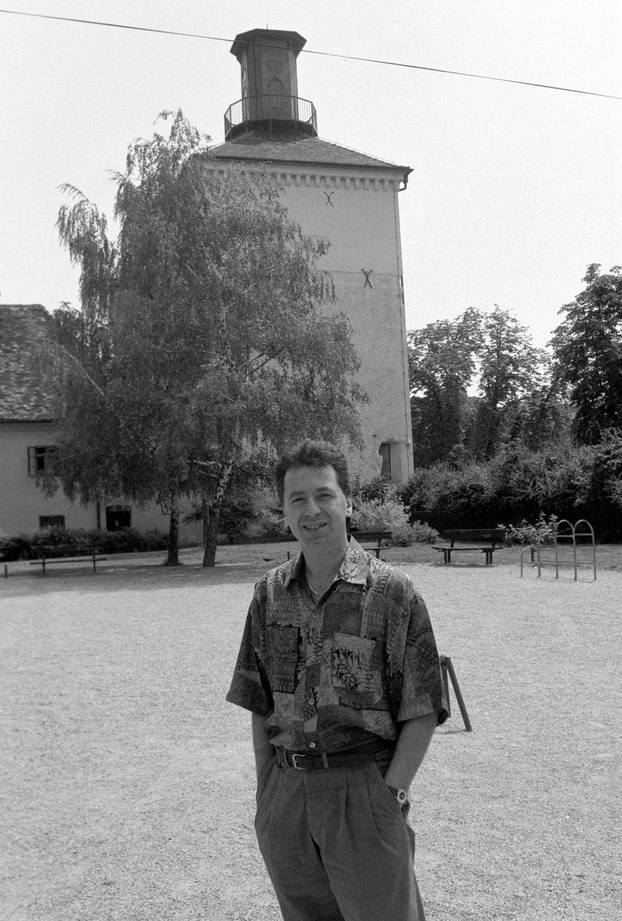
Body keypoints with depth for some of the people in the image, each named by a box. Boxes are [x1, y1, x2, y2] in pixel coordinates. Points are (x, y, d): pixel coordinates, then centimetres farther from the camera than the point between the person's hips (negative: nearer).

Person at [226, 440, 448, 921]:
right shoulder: (269, 593, 4)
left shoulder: (391, 591, -8)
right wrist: (266, 790, 5)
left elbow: (422, 712, -7)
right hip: (286, 788, 4)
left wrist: (392, 793, -12)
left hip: (363, 786, -4)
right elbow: (259, 703, 9)